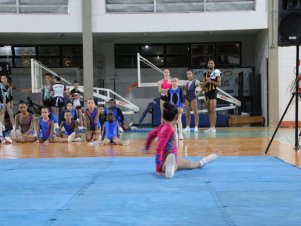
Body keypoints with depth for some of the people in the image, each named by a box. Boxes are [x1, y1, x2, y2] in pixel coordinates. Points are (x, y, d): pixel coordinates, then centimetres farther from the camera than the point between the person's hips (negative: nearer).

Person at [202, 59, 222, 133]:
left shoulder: (216, 73, 0)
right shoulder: (205, 74, 15)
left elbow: (219, 84, -7)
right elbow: (203, 85, 11)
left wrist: (211, 81, -16)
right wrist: (206, 81, -8)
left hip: (213, 91, -6)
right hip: (206, 92, 6)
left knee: (213, 110, -14)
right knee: (209, 111, 7)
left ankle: (213, 127, -15)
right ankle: (211, 127, 11)